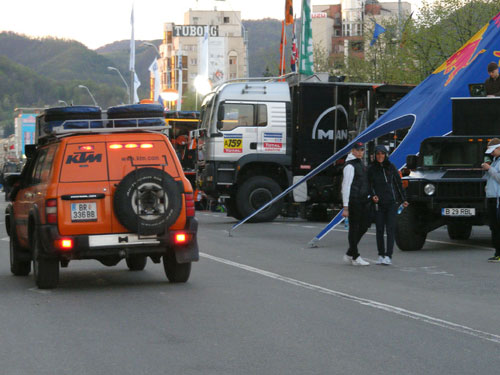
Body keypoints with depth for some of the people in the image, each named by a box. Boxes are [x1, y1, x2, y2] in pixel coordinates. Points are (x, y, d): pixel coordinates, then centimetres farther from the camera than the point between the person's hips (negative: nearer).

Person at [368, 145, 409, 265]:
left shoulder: (391, 167, 4)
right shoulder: (372, 169, 3)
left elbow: (399, 183, 9)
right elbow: (370, 185, 4)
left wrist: (403, 199, 10)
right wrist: (373, 195, -15)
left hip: (392, 202, -1)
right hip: (378, 203, 1)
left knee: (390, 229, -8)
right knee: (379, 230, 3)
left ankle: (388, 256, -12)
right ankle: (381, 255, 13)